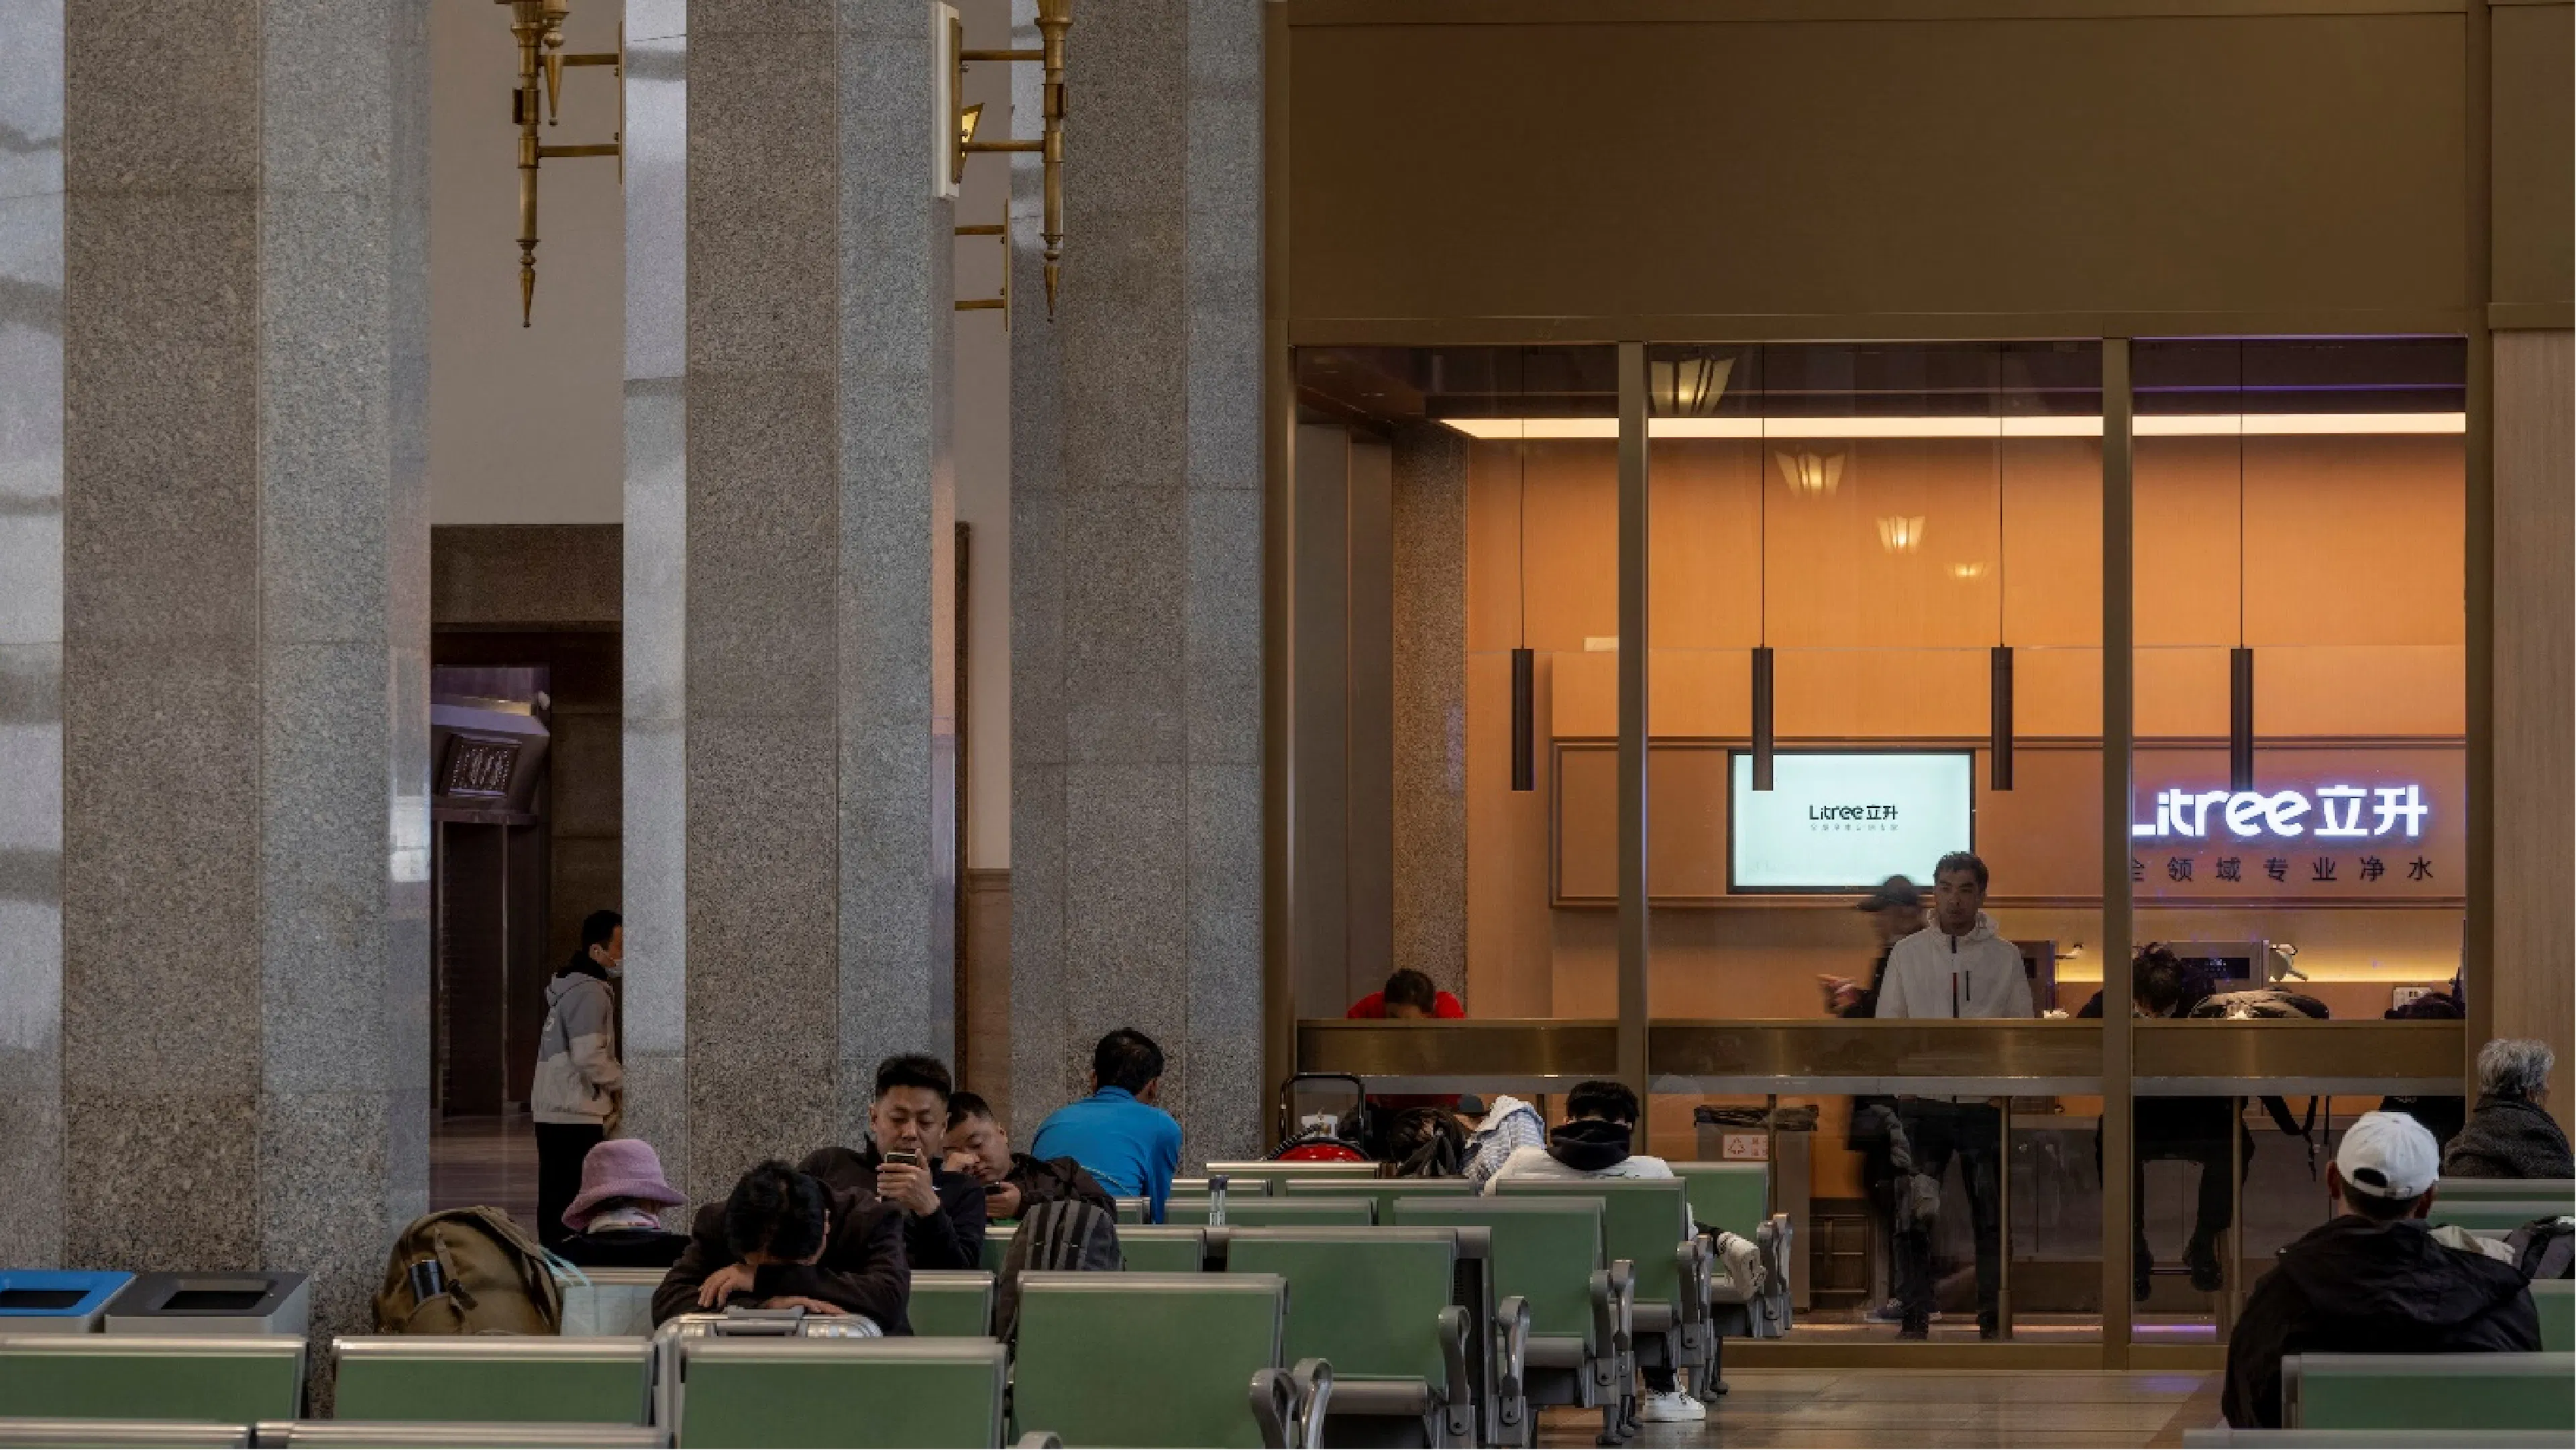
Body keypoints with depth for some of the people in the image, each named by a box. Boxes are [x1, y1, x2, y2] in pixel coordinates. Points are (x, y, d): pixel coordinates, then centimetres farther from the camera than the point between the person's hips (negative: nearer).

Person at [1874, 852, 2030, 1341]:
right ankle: (1914, 1315, 7)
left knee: (1992, 1217, 3)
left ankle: (1993, 1316, 9)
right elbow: (1886, 1025, 8)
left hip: (1986, 1104, 0)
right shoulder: (1908, 952, 7)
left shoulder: (2005, 956, 6)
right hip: (1922, 1103, 0)